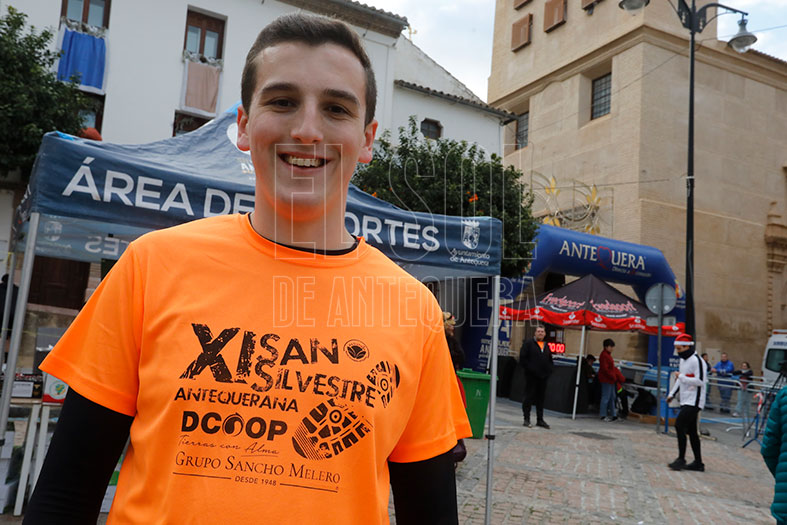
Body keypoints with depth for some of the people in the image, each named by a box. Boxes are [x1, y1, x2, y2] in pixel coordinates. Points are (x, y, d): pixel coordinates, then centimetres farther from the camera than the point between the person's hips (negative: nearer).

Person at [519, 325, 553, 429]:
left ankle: (540, 420, 16)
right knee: (529, 397, -2)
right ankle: (527, 419, 5)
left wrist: (549, 371, 8)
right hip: (531, 376, -5)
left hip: (543, 377, 6)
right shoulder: (528, 343, -1)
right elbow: (522, 358, -7)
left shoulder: (546, 346, 17)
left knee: (541, 398, 9)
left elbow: (550, 360, 23)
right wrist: (528, 368, -13)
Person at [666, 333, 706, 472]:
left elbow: (700, 381, -22)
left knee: (679, 425, -14)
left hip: (694, 402, -10)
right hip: (685, 401, 10)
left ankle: (681, 459, -7)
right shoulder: (683, 360, 15)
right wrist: (672, 394, 20)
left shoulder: (696, 361, -16)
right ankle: (698, 463, 18)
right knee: (691, 431, 11)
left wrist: (681, 376, -18)